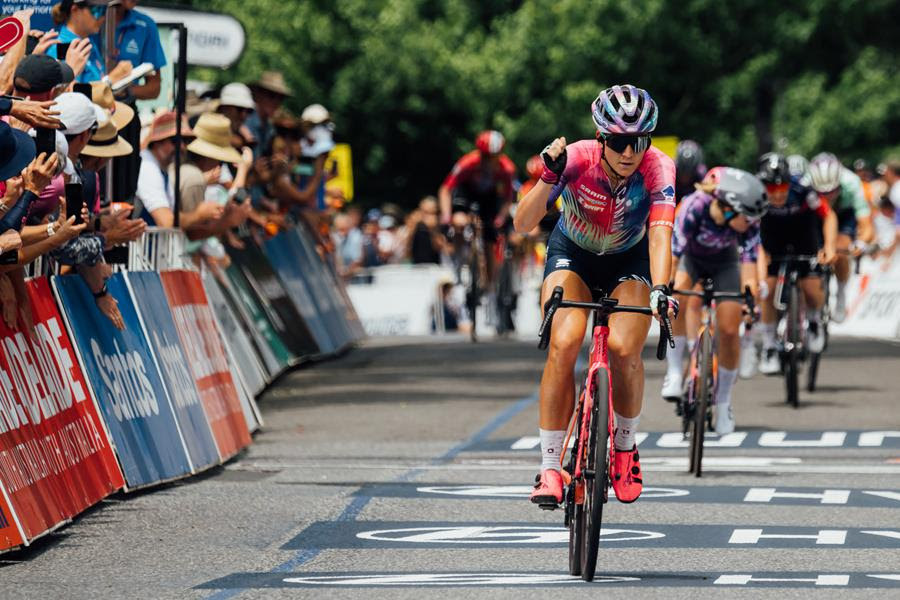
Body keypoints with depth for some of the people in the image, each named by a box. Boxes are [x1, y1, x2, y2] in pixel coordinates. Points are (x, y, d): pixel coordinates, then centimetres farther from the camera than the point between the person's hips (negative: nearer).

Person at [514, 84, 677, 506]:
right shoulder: (578, 158, -29)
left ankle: (625, 446, 4)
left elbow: (660, 234, -40)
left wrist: (660, 288, -56)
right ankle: (549, 468, -19)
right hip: (573, 254, 0)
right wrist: (550, 177, -50)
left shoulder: (658, 168, -28)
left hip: (630, 260, 0)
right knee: (564, 344, -25)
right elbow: (523, 223, -34)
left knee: (623, 349, -24)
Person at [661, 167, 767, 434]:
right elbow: (672, 255, -39)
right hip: (690, 256, -2)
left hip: (724, 262, 2)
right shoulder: (693, 208, -38)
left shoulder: (749, 223, -30)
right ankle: (675, 372, -19)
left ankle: (723, 401, 11)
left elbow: (749, 263, -31)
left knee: (729, 331, -9)